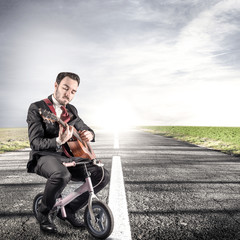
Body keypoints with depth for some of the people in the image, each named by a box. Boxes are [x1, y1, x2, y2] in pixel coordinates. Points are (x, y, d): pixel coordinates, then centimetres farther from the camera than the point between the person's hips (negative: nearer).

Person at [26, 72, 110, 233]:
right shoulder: (37, 108, -5)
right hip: (45, 156, -6)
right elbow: (35, 142, -13)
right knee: (62, 175, -40)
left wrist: (89, 134, -5)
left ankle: (70, 209, 5)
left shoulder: (71, 110, 12)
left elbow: (85, 129, 22)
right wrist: (58, 141, -33)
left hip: (68, 156, 6)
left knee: (103, 176, -12)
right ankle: (43, 214, -9)